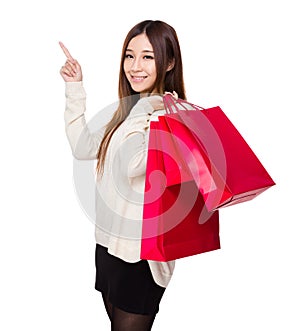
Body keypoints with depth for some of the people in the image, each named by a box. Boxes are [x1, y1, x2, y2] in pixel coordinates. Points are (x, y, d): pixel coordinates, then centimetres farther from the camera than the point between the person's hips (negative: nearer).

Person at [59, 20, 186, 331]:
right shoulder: (131, 109, 9)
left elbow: (133, 166, -31)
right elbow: (83, 147, 10)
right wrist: (75, 89, 9)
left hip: (140, 251, -8)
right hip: (110, 239, 8)